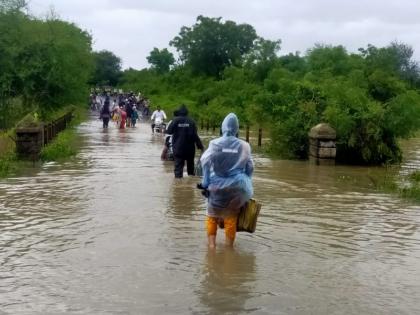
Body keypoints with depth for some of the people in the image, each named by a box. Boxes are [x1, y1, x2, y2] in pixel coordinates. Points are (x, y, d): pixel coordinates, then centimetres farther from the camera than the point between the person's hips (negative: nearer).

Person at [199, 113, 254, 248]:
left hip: (217, 186, -1)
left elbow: (205, 163, -8)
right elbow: (249, 168, 4)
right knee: (231, 218, 10)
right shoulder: (244, 146, -3)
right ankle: (229, 247, 16)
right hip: (236, 187, 1)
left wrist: (205, 184, 0)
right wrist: (246, 186, 16)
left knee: (212, 216, 13)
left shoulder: (215, 144, -7)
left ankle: (211, 245, 7)